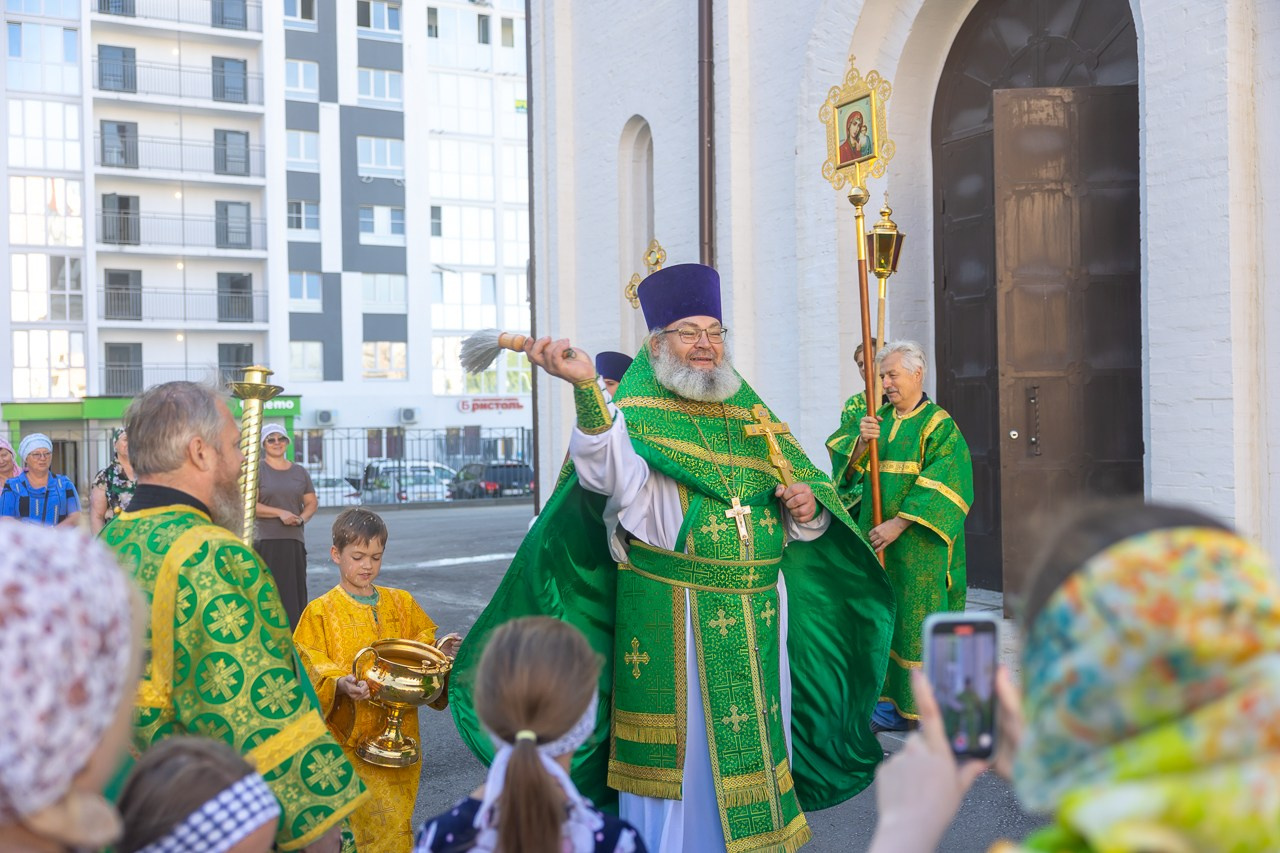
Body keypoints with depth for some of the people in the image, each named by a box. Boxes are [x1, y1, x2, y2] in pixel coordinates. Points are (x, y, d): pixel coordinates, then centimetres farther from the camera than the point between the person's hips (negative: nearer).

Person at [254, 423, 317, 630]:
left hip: (294, 541, 4)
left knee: (295, 592, 2)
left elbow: (312, 502, 16)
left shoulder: (300, 472, 15)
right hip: (265, 541, -4)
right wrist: (280, 513, -14)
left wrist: (302, 518, -5)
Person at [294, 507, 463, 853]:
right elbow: (310, 669, -7)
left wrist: (440, 651, -9)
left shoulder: (401, 603, 10)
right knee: (387, 825, -12)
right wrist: (340, 684, -26)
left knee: (398, 819, 9)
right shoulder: (320, 612, -1)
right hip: (353, 736, -4)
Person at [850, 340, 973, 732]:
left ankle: (924, 707, 6)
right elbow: (850, 468, 6)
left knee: (918, 619, -3)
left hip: (919, 548, -6)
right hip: (879, 540, 6)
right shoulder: (880, 419, 12)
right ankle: (894, 701, 15)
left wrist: (898, 524, -21)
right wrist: (863, 442, -15)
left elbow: (940, 487, -15)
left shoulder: (939, 425, -6)